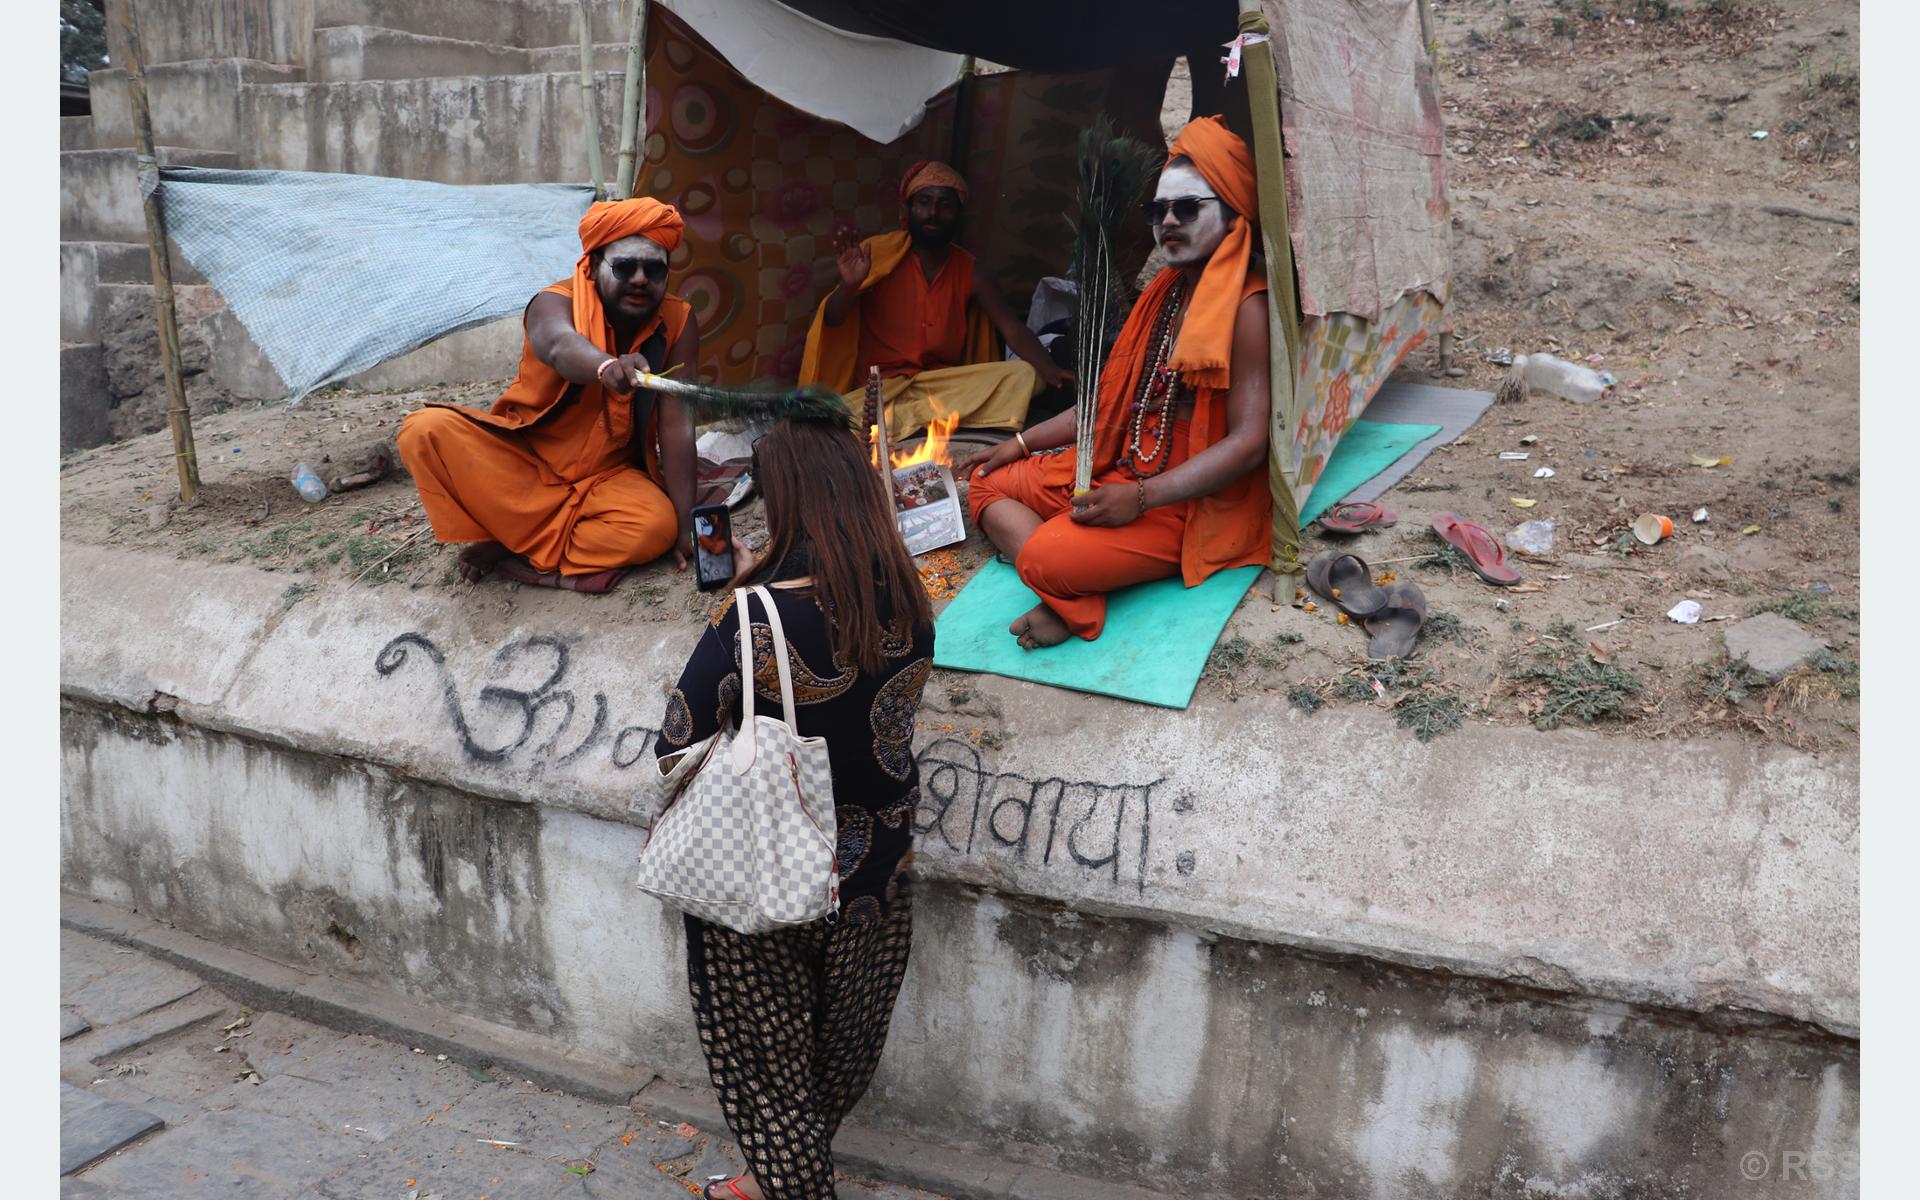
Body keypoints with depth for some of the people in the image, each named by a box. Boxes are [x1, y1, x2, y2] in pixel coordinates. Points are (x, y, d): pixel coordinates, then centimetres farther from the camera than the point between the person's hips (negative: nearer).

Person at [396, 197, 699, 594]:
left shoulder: (677, 323, -11)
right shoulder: (556, 303, -18)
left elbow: (676, 422, -16)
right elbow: (560, 345, -44)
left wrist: (685, 524, -21)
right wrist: (607, 367, -68)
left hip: (606, 474, 1)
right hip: (524, 457, -1)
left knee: (658, 526, -32)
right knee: (425, 429, -26)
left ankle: (514, 543, -15)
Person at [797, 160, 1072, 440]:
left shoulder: (970, 271, 7)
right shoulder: (879, 253, -3)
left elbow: (1012, 327, -1)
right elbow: (832, 321, -6)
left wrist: (1049, 369, -21)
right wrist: (849, 286, -29)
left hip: (944, 384, 5)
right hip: (881, 386, -4)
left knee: (1026, 375, -20)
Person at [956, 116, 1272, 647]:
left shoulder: (1247, 306, -15)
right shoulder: (1162, 293, 12)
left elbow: (1248, 440, -22)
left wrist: (1141, 498, -26)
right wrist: (1022, 443, 16)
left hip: (1190, 504, -10)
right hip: (1119, 472, 10)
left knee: (1051, 557, -33)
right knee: (988, 485, 6)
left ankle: (1076, 603, -1)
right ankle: (1069, 593, -12)